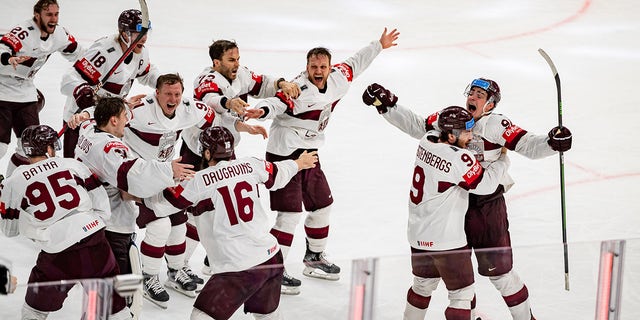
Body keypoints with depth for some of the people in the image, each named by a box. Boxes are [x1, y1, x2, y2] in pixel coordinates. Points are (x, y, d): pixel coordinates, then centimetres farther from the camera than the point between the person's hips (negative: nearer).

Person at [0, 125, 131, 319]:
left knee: (38, 304, 21)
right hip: (93, 237, 2)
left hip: (58, 254, -1)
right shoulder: (72, 165, 7)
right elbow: (101, 203, 7)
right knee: (111, 296, 16)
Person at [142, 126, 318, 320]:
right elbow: (278, 176, 24)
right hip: (272, 257, 7)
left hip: (239, 268, -6)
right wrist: (299, 163, 45)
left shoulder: (200, 181, -10)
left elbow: (161, 205, -3)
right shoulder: (250, 165, 4)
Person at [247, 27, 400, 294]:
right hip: (283, 154, -9)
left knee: (322, 205, 17)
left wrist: (379, 45, 28)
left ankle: (314, 258, 36)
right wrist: (262, 110, -60)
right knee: (290, 213, -12)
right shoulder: (299, 90, -23)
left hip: (309, 152, 9)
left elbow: (354, 64, 18)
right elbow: (277, 102, -38)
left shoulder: (337, 80, 1)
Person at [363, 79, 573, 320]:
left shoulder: (496, 125, -11)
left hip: (488, 206, -5)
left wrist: (552, 142, -35)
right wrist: (387, 105, 8)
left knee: (498, 269, -2)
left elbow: (528, 145, -16)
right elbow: (416, 126, 14)